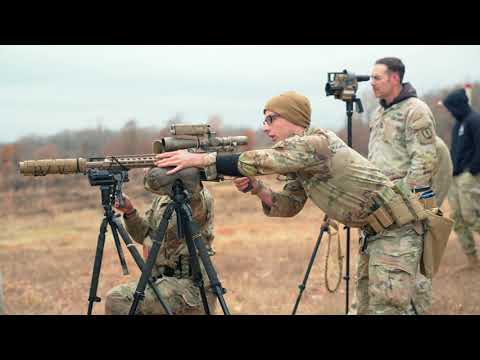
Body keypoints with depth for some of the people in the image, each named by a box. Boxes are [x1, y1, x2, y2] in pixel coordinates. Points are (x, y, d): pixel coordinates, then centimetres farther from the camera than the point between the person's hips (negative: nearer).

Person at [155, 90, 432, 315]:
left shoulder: (316, 142, -21)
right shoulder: (300, 163, 9)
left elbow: (264, 160, -31)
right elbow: (288, 206, 10)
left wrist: (201, 159, -31)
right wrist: (256, 188, -9)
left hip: (397, 226, -10)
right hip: (376, 230, 10)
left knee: (387, 308, -14)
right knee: (365, 305, 13)